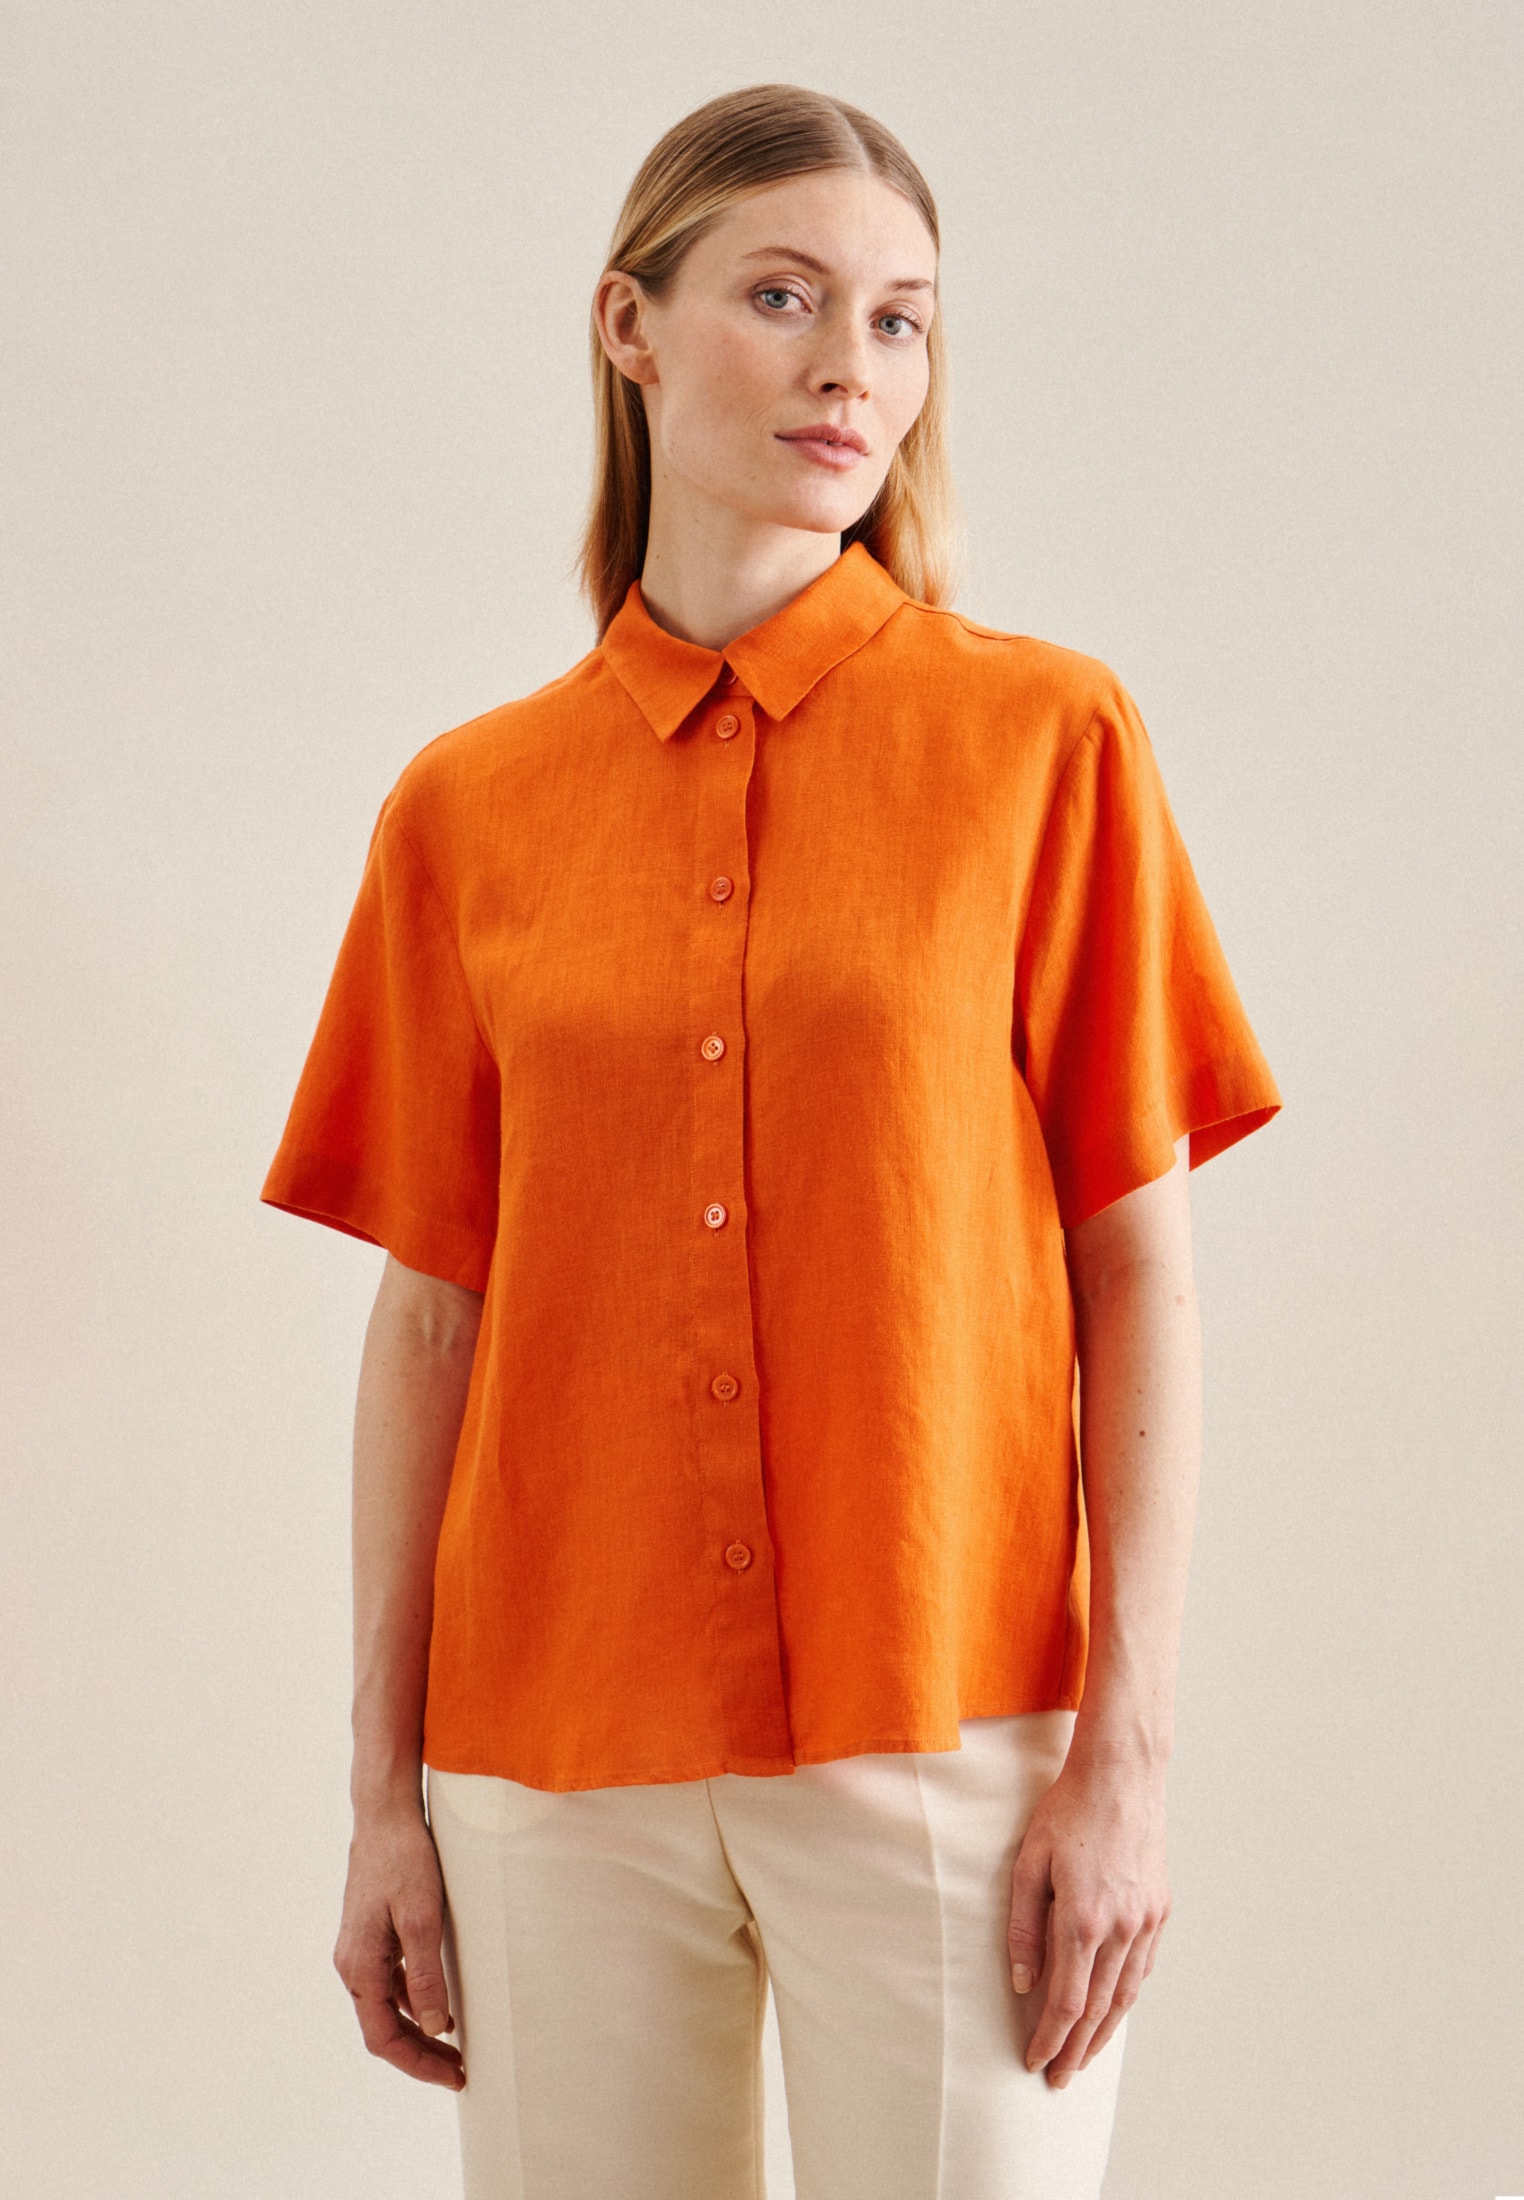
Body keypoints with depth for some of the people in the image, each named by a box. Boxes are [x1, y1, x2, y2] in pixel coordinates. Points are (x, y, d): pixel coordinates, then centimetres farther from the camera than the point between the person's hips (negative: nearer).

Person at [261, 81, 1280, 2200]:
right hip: (559, 1758, 2)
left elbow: (1144, 1278, -1)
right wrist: (386, 1790, 6)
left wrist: (1129, 1754, -7)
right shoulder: (467, 810, 5)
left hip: (953, 1732, -1)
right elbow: (431, 1315, 7)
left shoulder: (1049, 736, 0)